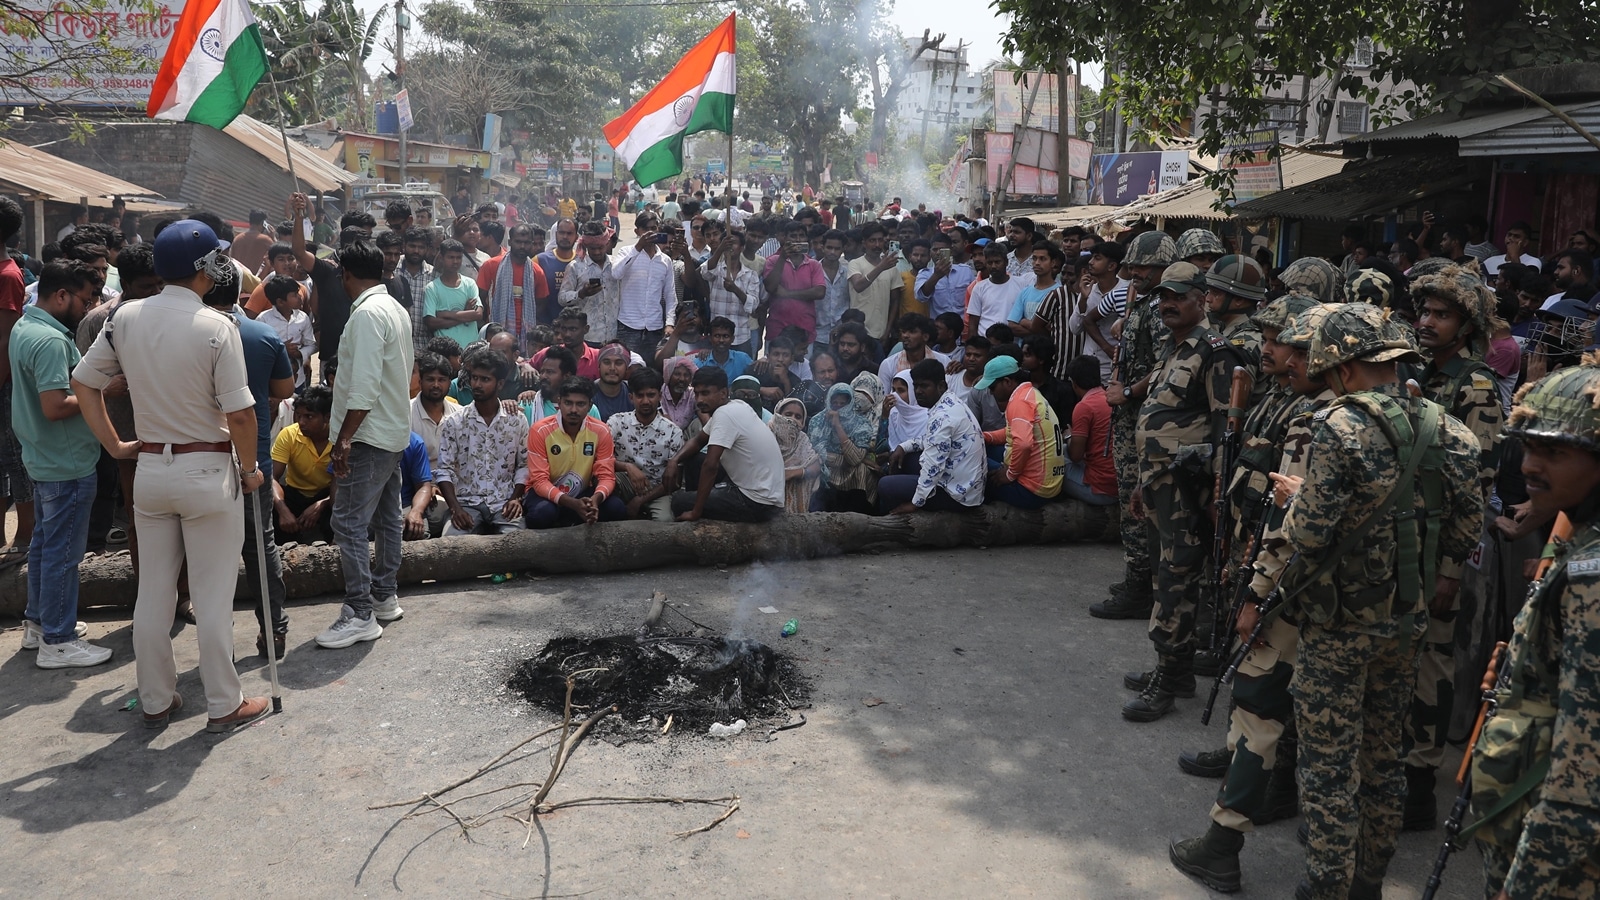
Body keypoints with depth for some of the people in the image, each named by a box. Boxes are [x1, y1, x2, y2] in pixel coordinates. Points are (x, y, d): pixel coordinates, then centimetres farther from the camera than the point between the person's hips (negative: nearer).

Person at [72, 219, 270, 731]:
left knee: (152, 592, 14)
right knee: (213, 596, 4)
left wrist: (114, 444, 12)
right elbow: (240, 413, -18)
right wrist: (249, 469, -5)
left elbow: (83, 382, 7)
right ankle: (224, 706, 14)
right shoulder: (216, 327, -16)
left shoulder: (125, 318, 0)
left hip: (149, 471, 5)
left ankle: (155, 701, 26)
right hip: (207, 472, -5)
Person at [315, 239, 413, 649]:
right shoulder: (397, 310, 12)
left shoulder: (367, 313, -17)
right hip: (395, 431, 10)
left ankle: (360, 614, -8)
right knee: (386, 517, 15)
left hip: (368, 435, -10)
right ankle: (385, 597, 25)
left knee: (349, 522, -9)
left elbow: (365, 385, -25)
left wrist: (344, 438, -24)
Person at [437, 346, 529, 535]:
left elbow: (524, 465, 10)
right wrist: (455, 507, -13)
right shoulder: (453, 423, 3)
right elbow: (444, 470, 1)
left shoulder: (517, 420, 6)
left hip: (504, 503, 1)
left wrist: (515, 498, -5)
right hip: (466, 503, 0)